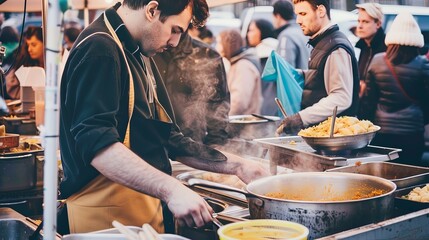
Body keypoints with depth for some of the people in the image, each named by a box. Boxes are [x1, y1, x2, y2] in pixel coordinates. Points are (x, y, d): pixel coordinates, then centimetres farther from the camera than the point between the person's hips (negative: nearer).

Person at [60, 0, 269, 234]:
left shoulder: (141, 56, 15)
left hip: (144, 204, 9)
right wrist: (171, 190, -35)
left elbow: (168, 138, 18)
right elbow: (97, 145, -28)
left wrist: (236, 166, 12)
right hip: (107, 216, -9)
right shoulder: (99, 50, -16)